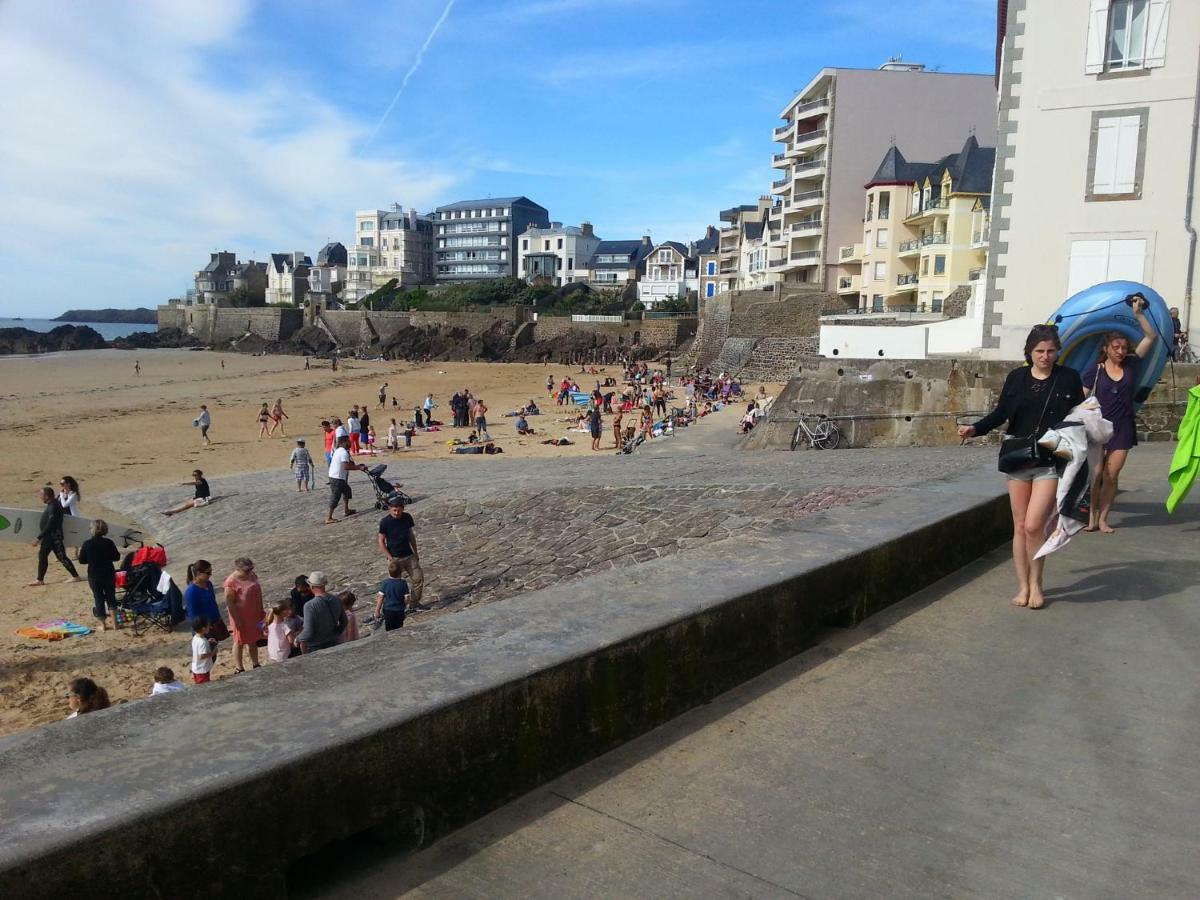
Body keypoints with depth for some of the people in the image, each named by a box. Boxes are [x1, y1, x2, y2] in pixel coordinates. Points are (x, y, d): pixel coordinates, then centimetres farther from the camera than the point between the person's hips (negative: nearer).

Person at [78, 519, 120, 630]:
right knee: (111, 597, 15)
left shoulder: (87, 544, -10)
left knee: (98, 598, 8)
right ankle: (114, 621, 12)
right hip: (108, 574, 1)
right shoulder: (109, 543, -9)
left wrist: (80, 553, 15)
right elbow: (116, 557, -2)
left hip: (94, 576, -1)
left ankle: (103, 624, 11)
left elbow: (82, 560, -4)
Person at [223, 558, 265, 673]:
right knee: (240, 642, 9)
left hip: (254, 615, 7)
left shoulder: (252, 576, -1)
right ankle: (238, 669, 23)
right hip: (241, 617, -7)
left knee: (253, 640, 19)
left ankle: (255, 665, 32)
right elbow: (229, 603, -20)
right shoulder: (231, 582, -22)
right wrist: (237, 620, -19)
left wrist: (261, 612, 13)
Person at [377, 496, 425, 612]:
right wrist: (390, 558, -14)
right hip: (395, 558, -4)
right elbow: (381, 542, -9)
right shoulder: (385, 522, -14)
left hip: (409, 556, 4)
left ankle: (414, 604, 19)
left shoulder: (407, 518, -2)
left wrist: (415, 553, 12)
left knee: (418, 578, 4)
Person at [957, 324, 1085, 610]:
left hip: (1052, 462, -2)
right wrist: (975, 429, -7)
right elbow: (1001, 413, 8)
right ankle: (1023, 586, 19)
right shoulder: (1017, 377, 4)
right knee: (1020, 526, 7)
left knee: (1034, 525, -12)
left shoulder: (1069, 378, 1)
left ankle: (1035, 584, 9)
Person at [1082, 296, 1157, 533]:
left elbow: (1151, 337, 2)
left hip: (1122, 429, 2)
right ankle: (1092, 518, 9)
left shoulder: (1131, 365, 4)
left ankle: (1103, 519, 12)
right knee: (1096, 475, 0)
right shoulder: (1094, 372, -3)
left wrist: (1138, 314, -7)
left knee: (1111, 476, 3)